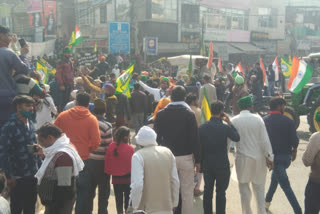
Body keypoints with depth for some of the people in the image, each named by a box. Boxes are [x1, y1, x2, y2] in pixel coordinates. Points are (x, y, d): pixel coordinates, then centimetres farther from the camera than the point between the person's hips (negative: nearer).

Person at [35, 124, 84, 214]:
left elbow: (64, 188, -25)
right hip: (54, 202, 10)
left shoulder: (62, 156, -26)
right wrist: (43, 152, 9)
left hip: (59, 205, -10)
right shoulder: (58, 150, 6)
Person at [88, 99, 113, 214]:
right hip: (102, 162, -4)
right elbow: (109, 146, -15)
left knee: (89, 189, 18)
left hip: (88, 160, 5)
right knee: (103, 190, 11)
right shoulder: (106, 126, -17)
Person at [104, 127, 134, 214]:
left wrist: (110, 172, 12)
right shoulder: (130, 148, -18)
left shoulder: (111, 147, -9)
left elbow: (107, 163, -3)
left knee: (118, 198, 16)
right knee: (128, 198, 12)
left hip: (116, 178, 3)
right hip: (128, 178, -3)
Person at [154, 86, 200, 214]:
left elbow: (157, 137, 2)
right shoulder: (189, 114, -8)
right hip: (186, 157, -2)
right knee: (187, 192, 8)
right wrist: (197, 160, 1)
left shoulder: (160, 114, -2)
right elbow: (195, 139, -8)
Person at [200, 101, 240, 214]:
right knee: (221, 192, 8)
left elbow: (199, 146, 1)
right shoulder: (225, 127, -16)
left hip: (207, 165, 4)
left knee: (208, 191, 15)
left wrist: (200, 162, 11)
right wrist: (229, 122, 3)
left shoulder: (201, 127, -5)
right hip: (222, 165, -3)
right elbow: (237, 138, 3)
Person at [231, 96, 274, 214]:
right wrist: (269, 157, 0)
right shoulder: (257, 118, -5)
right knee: (259, 186, 14)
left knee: (244, 186, 12)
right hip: (258, 157, 1)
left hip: (243, 157, -1)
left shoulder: (234, 121, -6)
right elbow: (265, 140, -6)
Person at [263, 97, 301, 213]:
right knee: (275, 177, 26)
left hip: (273, 156, -1)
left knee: (285, 185, 2)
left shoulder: (264, 121, -5)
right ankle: (267, 201, 32)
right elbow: (294, 140, -9)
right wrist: (294, 151, 10)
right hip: (286, 156, 2)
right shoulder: (288, 121, -8)